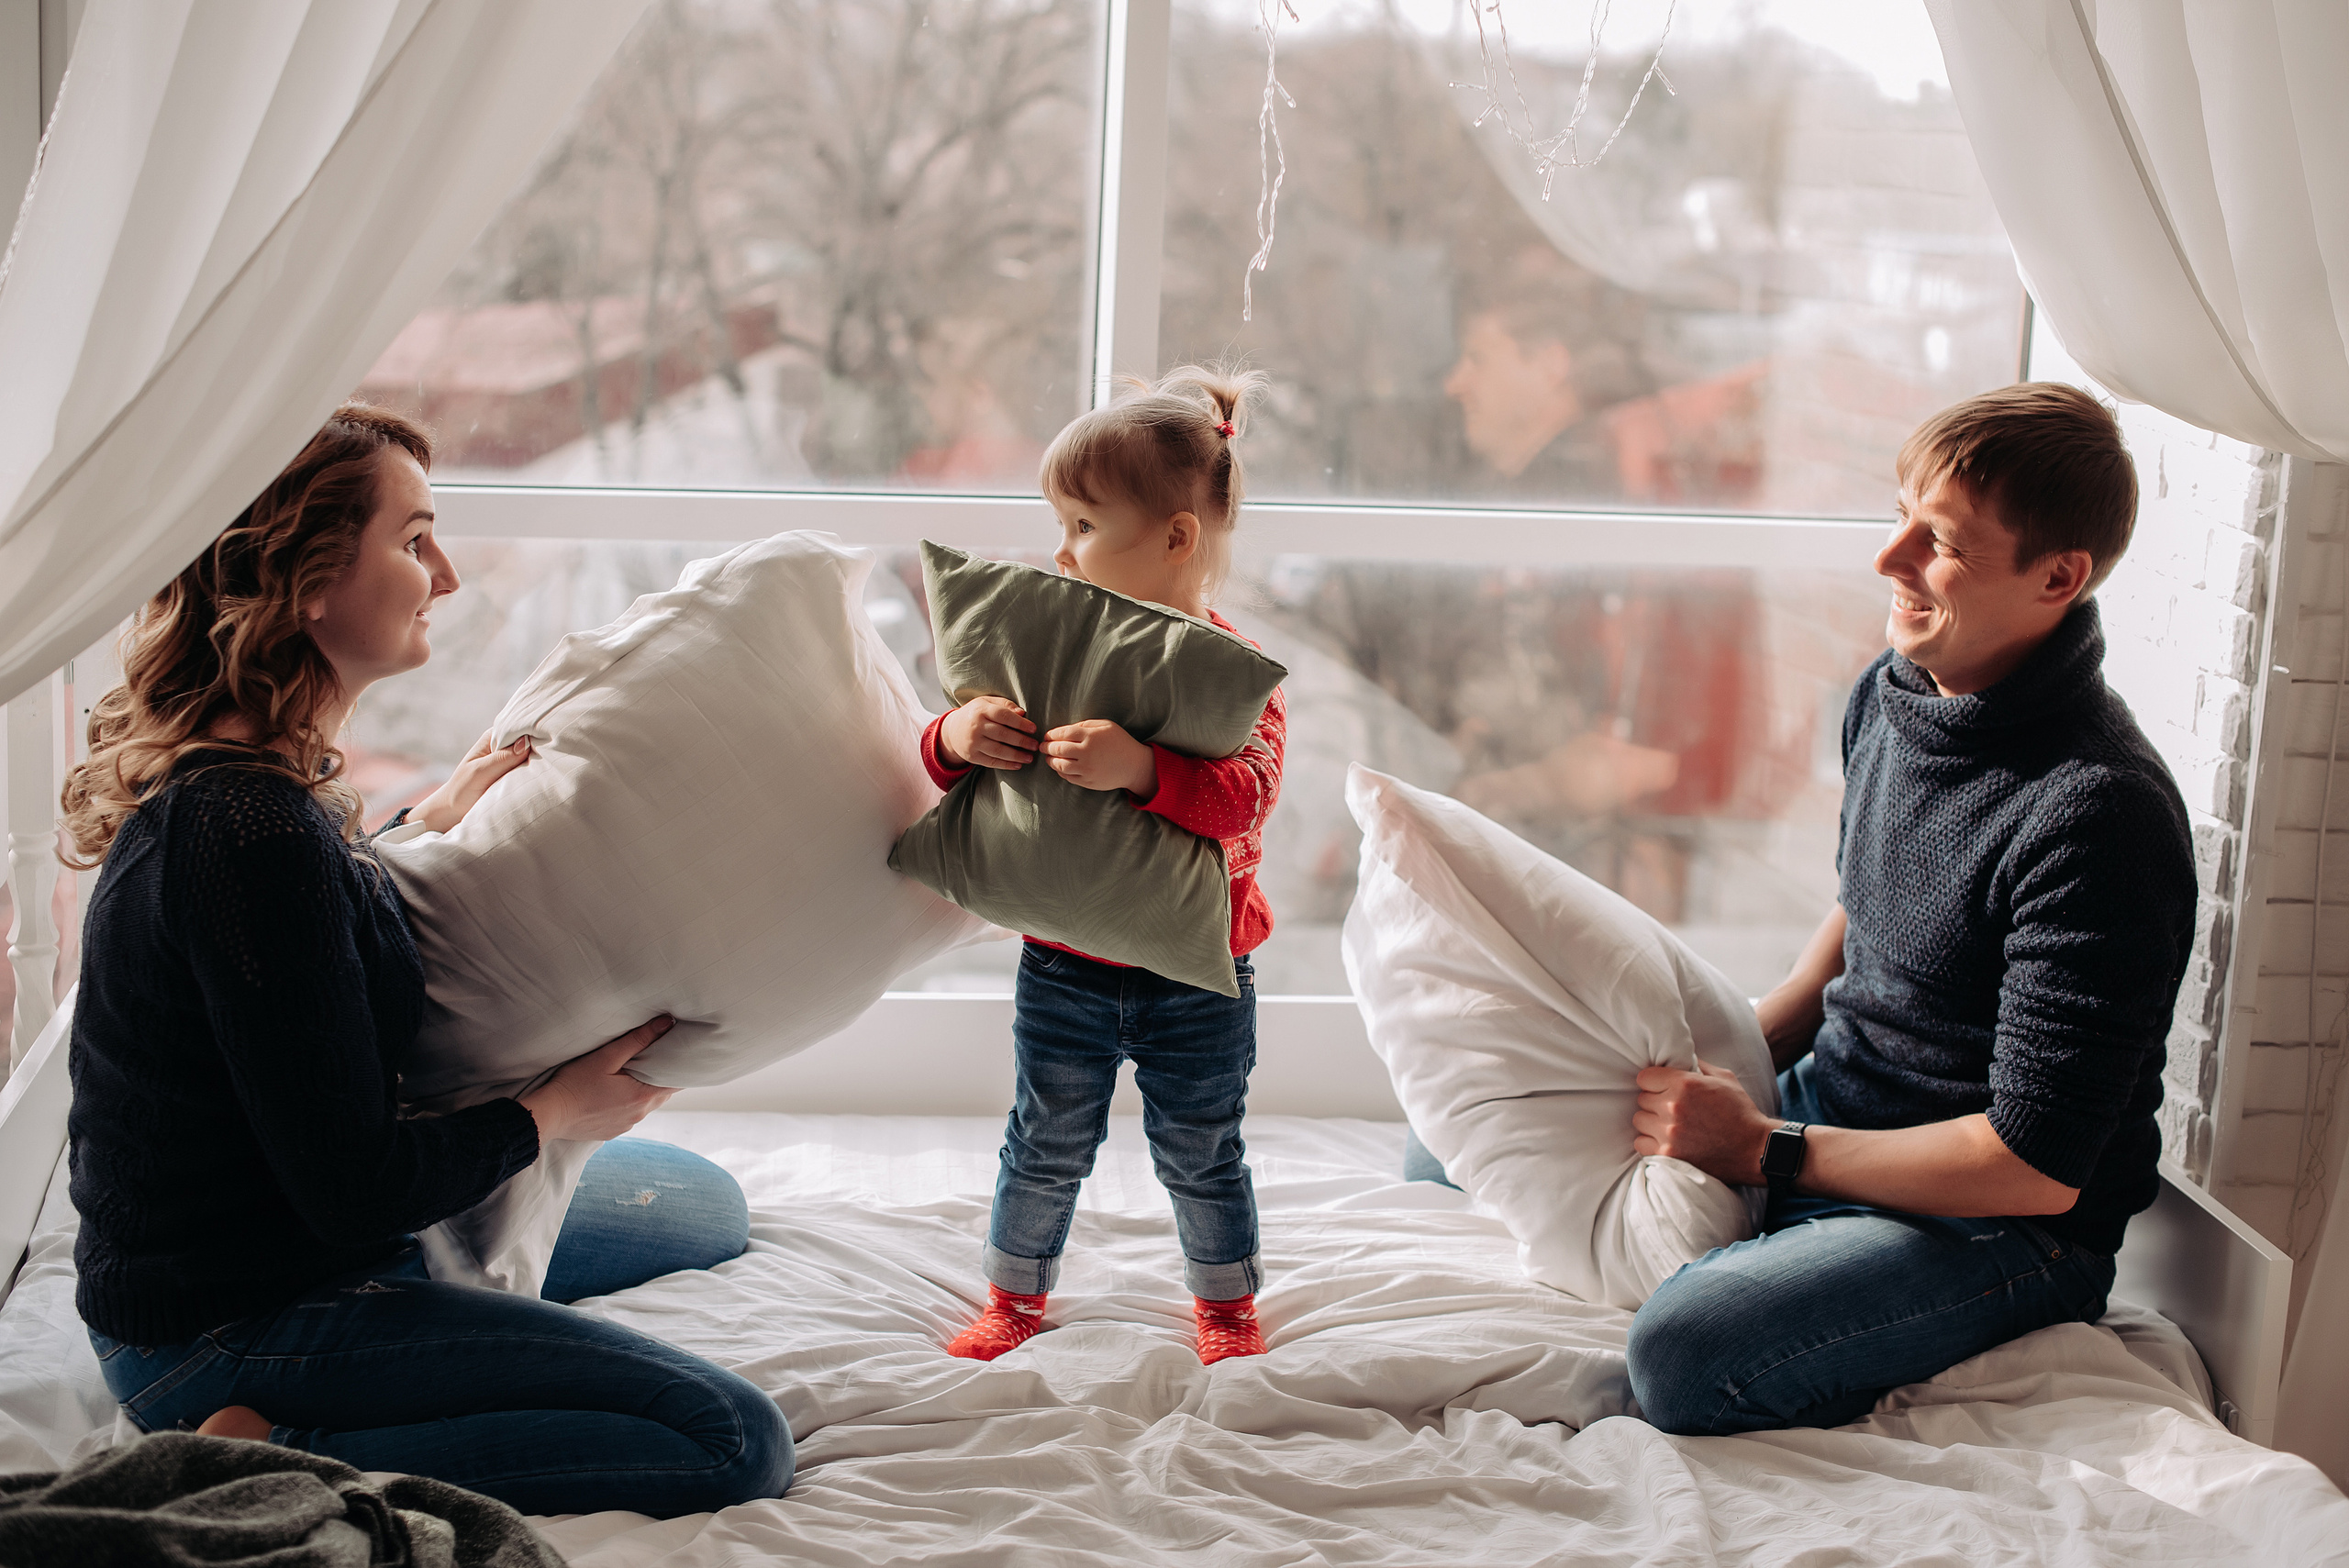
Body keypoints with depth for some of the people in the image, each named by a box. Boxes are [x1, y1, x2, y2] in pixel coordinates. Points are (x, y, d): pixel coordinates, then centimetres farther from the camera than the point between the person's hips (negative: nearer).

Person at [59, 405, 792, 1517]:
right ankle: (281, 1459, -13)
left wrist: (430, 825, 10)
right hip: (228, 1331, -10)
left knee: (702, 1207, 24)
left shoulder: (220, 777, 3)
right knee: (735, 1442, -18)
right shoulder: (251, 829, -28)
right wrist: (557, 1111, -8)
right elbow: (358, 1190, -25)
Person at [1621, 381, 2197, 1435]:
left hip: (1999, 1226, -8)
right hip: (1827, 1111, 8)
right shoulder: (1889, 695, 1)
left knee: (1683, 1357, -34)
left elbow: (2036, 1169, -25)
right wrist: (1734, 1065, 4)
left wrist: (1767, 1150, -17)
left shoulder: (2098, 815, -26)